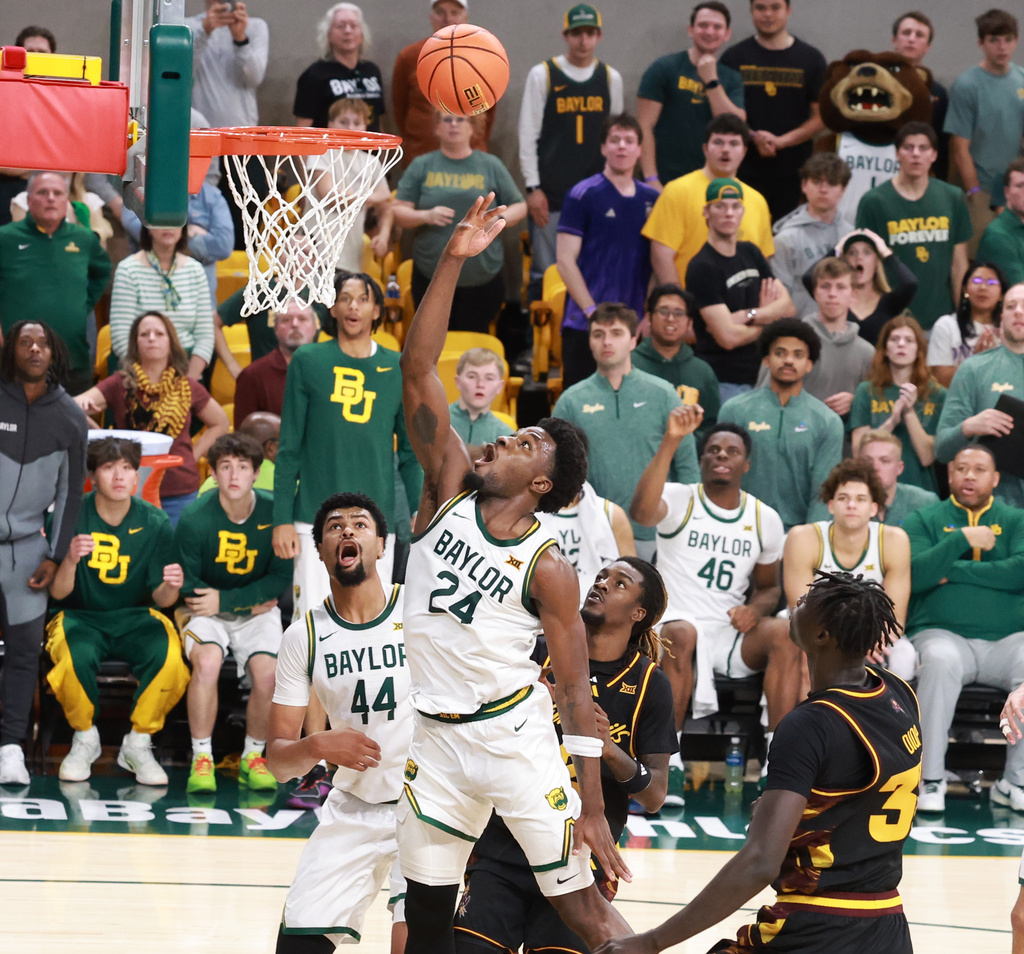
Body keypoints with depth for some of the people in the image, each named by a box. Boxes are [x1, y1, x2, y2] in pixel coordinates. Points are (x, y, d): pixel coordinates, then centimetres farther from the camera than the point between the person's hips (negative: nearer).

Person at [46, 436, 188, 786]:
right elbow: (58, 593, -11)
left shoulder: (155, 523, -4)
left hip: (135, 619, 1)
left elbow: (159, 597, -2)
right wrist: (70, 560, -33)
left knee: (168, 658, -31)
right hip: (80, 616, -1)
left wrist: (170, 589, -27)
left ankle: (138, 744, -6)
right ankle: (85, 740, -5)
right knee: (76, 659, -36)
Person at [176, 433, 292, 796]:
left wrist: (225, 600, -16)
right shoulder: (195, 519, -14)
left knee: (266, 671, -25)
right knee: (207, 661, -32)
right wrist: (250, 602, -10)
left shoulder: (274, 514, -9)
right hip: (205, 612, -2)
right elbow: (187, 584, -7)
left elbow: (281, 577, -5)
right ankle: (201, 759, -20)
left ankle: (252, 757, -2)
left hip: (258, 610, 2)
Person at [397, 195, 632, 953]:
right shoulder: (450, 494, 2)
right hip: (437, 739, 4)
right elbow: (418, 376, -6)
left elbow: (576, 690, -7)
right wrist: (453, 262, -15)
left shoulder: (548, 569, -8)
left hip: (515, 738, -4)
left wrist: (593, 808, -13)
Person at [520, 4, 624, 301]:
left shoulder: (611, 78, 9)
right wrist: (533, 188, -6)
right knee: (545, 273, -3)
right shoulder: (542, 75, 0)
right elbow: (528, 135, -1)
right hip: (551, 195, -2)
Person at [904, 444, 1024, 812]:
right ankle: (931, 781, -29)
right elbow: (914, 574, -4)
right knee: (941, 660, -37)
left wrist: (955, 571, -6)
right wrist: (962, 539, -10)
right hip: (943, 633, -2)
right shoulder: (925, 520, 13)